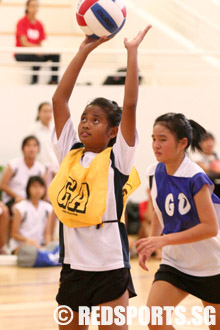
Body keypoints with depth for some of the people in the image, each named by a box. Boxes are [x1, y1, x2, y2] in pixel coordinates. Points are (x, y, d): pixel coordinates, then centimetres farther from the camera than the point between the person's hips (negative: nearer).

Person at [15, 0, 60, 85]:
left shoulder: (39, 24, 8)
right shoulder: (22, 22, -8)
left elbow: (40, 43, 7)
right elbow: (23, 42, -17)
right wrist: (37, 47, -30)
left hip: (36, 53, 6)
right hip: (21, 54, -6)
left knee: (55, 54, -16)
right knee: (37, 56, -37)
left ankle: (54, 80, -22)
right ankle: (34, 81, -32)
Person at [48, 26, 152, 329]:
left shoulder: (117, 158, -5)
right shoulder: (70, 153, 7)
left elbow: (129, 105, -15)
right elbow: (59, 99, 6)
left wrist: (132, 51, -11)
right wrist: (85, 50, 5)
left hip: (110, 267, -5)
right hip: (72, 266, 5)